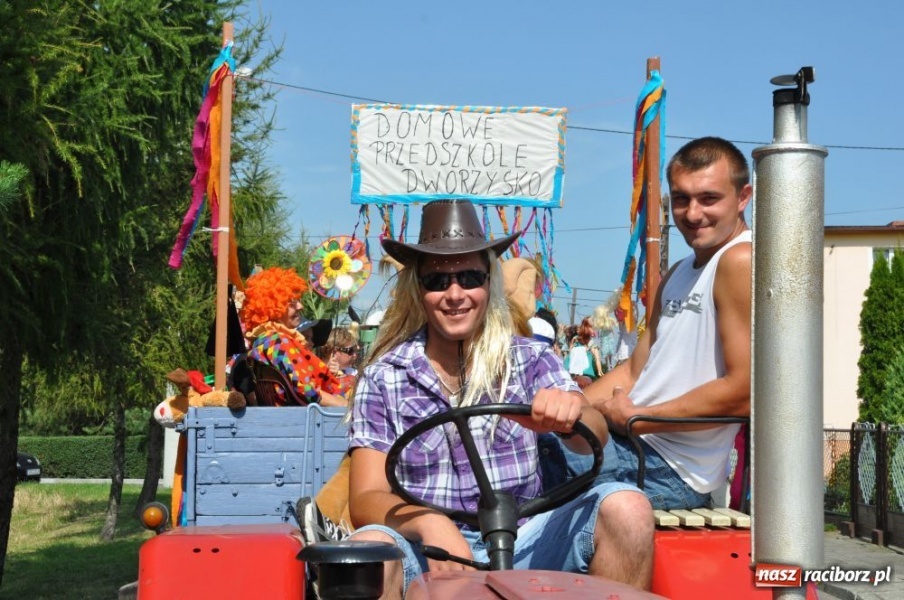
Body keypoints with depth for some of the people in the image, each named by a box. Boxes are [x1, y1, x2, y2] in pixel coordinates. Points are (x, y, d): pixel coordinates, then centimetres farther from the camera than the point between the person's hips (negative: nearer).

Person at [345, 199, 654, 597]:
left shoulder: (530, 359, 8)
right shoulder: (383, 378, 3)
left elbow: (593, 439, -7)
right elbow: (365, 501, -5)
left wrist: (569, 414, -33)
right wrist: (428, 523, -27)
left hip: (521, 546, 3)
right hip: (429, 554, -2)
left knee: (625, 507, -21)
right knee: (371, 546, -35)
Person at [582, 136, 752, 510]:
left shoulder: (741, 261, -14)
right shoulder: (679, 274, 17)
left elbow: (744, 394, -21)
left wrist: (635, 417, -13)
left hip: (669, 472, -10)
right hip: (631, 445, 10)